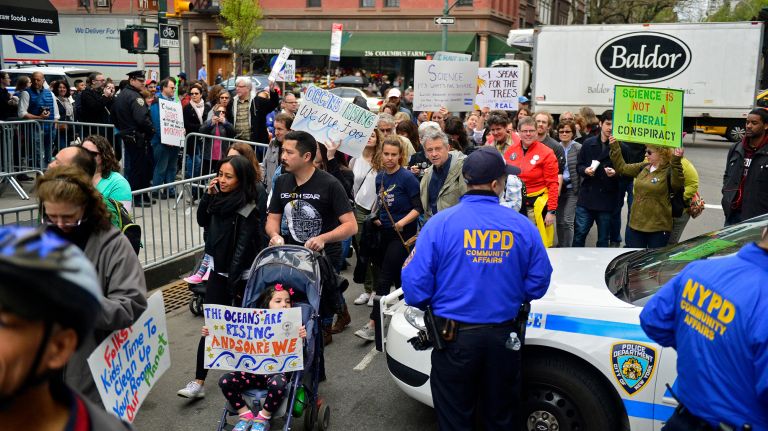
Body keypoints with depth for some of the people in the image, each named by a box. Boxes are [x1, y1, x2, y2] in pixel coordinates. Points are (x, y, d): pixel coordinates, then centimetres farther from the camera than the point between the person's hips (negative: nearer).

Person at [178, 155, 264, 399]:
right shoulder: (220, 198, 1)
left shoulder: (247, 210, -19)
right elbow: (202, 221, 15)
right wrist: (208, 195, 0)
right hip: (218, 271, 6)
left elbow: (242, 249, -19)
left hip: (239, 275, -6)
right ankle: (199, 382, 6)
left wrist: (233, 283, -18)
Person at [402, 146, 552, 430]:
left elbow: (415, 282, -15)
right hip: (502, 336, 2)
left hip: (454, 337, -2)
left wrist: (428, 306, 8)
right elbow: (538, 282, -2)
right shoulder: (522, 226, -7)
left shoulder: (440, 224, -13)